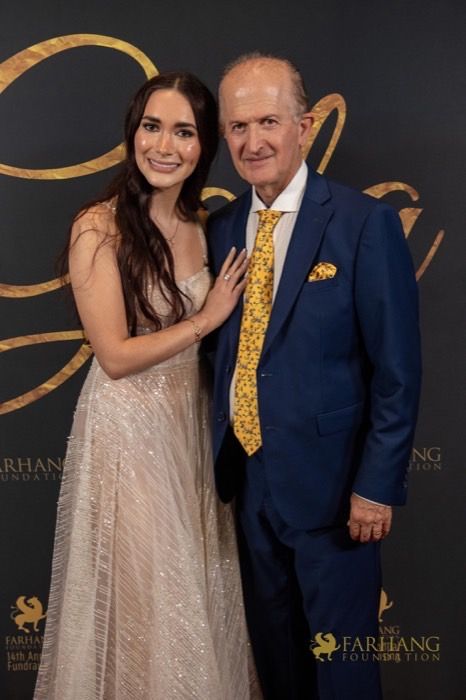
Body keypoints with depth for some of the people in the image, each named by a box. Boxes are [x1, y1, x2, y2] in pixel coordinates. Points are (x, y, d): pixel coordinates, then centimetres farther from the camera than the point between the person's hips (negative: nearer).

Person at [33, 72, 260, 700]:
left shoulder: (200, 229, 4)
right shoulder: (99, 227, -15)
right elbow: (115, 355, -17)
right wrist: (206, 319, -11)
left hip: (192, 421, 6)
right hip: (126, 428, -6)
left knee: (196, 587, 18)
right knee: (142, 591, 9)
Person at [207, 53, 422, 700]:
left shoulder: (365, 222, -14)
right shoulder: (221, 228, 4)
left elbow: (397, 369, -13)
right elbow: (223, 349, 9)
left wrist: (377, 485, -14)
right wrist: (223, 452, 5)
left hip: (329, 476, -5)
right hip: (247, 472, 5)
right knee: (272, 640, 23)